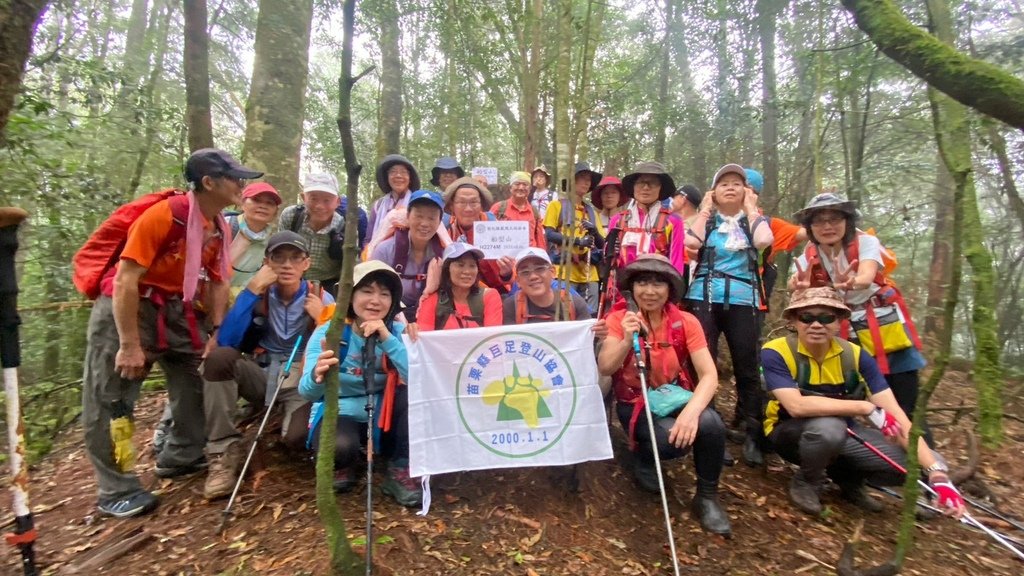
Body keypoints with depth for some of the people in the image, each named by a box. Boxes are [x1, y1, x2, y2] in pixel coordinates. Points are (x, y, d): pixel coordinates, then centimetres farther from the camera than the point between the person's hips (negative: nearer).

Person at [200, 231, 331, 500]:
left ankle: (293, 415, 8)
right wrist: (252, 290, -19)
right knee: (218, 357, -27)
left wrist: (322, 319, -23)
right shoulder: (259, 295, -2)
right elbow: (225, 342, -17)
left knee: (298, 437, -31)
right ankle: (224, 450, -16)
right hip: (261, 375, 3)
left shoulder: (321, 299, -5)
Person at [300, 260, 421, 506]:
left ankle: (400, 471, -8)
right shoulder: (328, 332, -15)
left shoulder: (398, 331, -11)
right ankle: (342, 466, 4)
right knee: (340, 447, -36)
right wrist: (317, 376, -53)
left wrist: (387, 339, -34)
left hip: (383, 414, 2)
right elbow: (306, 392, -29)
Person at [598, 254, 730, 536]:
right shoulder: (619, 319, -9)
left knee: (710, 424, -31)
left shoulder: (685, 322, -8)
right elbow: (604, 368, -20)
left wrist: (692, 410, -35)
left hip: (675, 397, 2)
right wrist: (627, 340, -38)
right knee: (671, 441, -32)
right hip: (635, 403, -1)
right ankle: (643, 456, 7)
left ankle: (707, 497, -4)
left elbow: (709, 374, -17)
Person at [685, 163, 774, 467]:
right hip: (704, 298, 0)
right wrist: (704, 210, 4)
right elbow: (691, 242, -9)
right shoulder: (705, 220, 14)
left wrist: (751, 209, 4)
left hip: (743, 300, 1)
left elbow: (764, 241, -9)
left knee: (747, 367, 1)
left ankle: (752, 435, 11)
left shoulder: (754, 220, 15)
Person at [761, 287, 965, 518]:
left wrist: (936, 473, -25)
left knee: (918, 464, -17)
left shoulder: (855, 355, -11)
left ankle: (848, 479, 12)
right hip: (791, 432, -4)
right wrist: (867, 408, -31)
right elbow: (797, 406, -35)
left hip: (844, 434, 4)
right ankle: (806, 483, -7)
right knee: (828, 426, -39)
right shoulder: (775, 352, -22)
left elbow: (896, 413, -16)